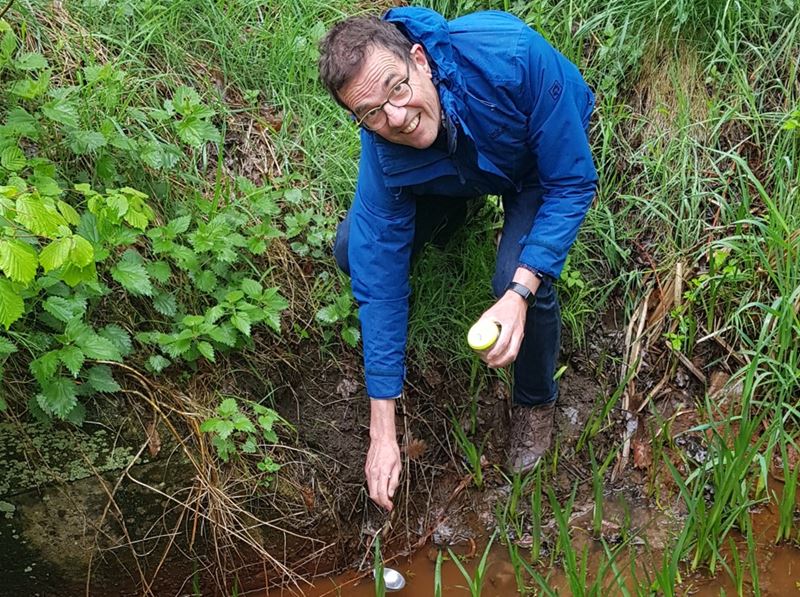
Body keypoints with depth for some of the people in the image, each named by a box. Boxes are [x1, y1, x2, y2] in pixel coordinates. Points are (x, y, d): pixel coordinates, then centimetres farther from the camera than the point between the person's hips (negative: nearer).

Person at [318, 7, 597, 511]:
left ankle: (535, 400, 3)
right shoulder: (383, 153, -32)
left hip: (542, 162, -2)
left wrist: (519, 293, -45)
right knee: (353, 251, -13)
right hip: (448, 177, 3)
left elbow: (573, 184, -32)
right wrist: (383, 433, -24)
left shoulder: (511, 55, -43)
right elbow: (379, 285, -26)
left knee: (519, 279, -30)